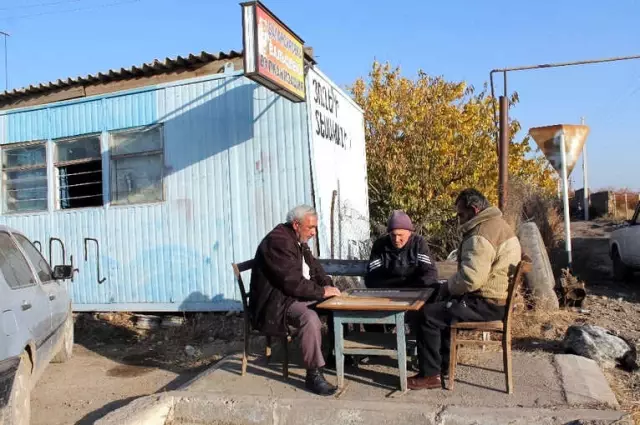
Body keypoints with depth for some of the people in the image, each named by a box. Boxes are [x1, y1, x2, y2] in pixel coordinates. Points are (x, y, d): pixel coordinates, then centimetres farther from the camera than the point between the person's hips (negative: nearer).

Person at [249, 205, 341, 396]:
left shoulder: (299, 240, 9)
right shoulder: (278, 241, -23)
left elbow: (314, 266, 15)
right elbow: (292, 282, -29)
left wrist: (328, 284, -3)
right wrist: (322, 291, -21)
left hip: (296, 294, 10)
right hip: (276, 301, -10)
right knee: (309, 317, -33)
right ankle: (313, 374, -23)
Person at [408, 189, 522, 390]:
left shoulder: (481, 235, -22)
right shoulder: (496, 224, 13)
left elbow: (470, 278, -30)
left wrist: (448, 286, -10)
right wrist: (449, 287, 10)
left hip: (486, 305, -11)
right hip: (497, 298, 11)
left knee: (428, 314, -9)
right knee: (442, 308, 23)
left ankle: (430, 375, 1)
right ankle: (443, 365, 28)